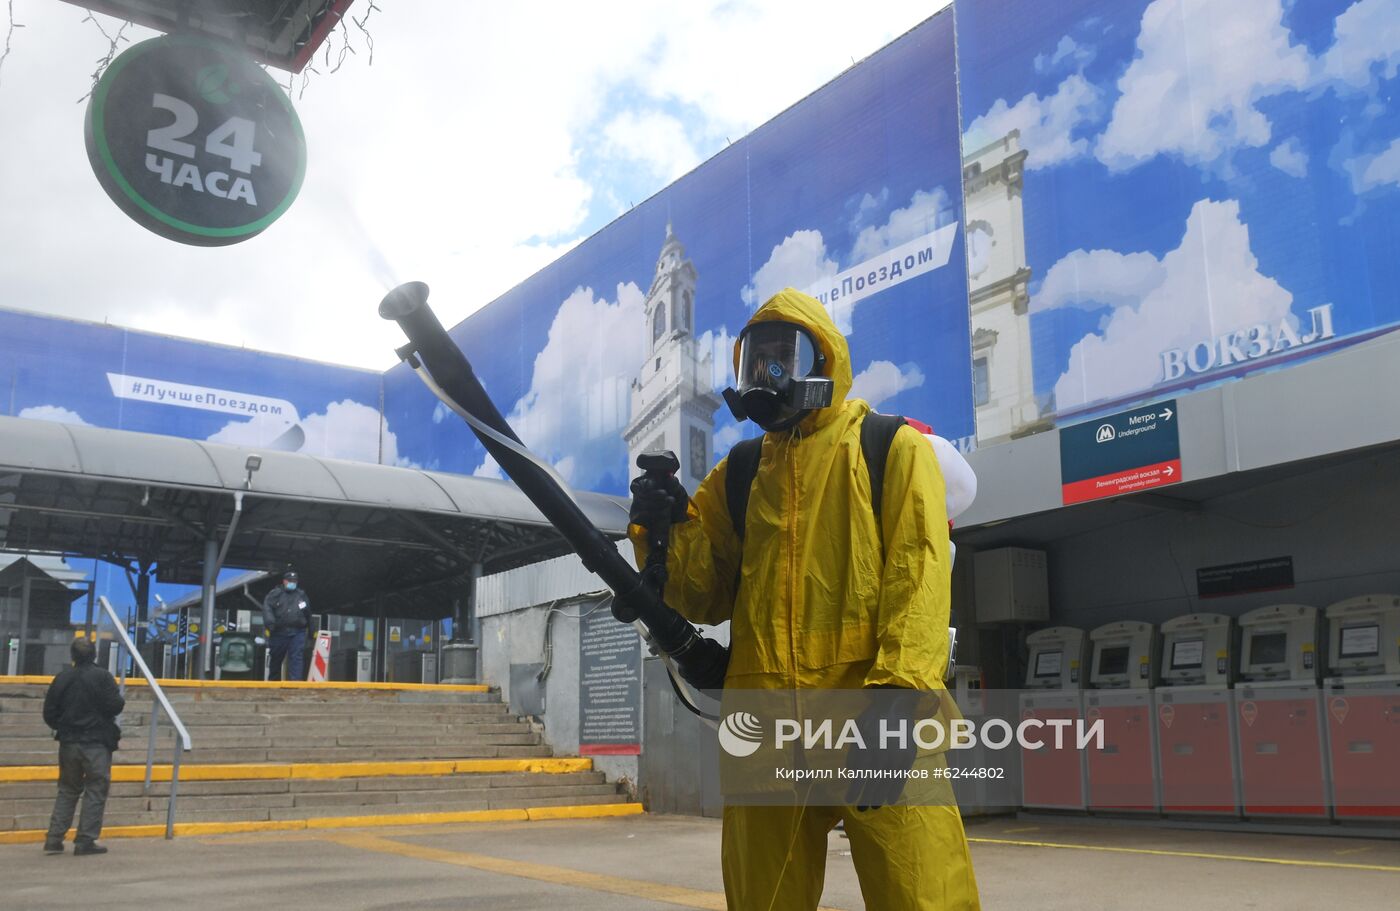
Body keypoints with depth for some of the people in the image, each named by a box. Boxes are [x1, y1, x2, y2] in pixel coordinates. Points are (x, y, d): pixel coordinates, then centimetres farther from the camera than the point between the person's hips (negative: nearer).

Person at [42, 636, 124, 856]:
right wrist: (120, 700, 7)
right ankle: (85, 841, 0)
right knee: (95, 791, 2)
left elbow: (49, 713, 6)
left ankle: (54, 839, 13)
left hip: (68, 743, 5)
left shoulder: (62, 678, 3)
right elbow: (114, 706, -15)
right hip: (97, 743, -5)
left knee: (67, 790, 16)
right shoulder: (102, 677, -11)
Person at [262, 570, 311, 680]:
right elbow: (267, 607, -12)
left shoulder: (302, 595, 15)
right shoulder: (275, 594, 4)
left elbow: (308, 614, 23)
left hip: (297, 632, 1)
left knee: (297, 657, -13)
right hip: (279, 632, -1)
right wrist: (270, 622, -28)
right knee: (276, 658, 11)